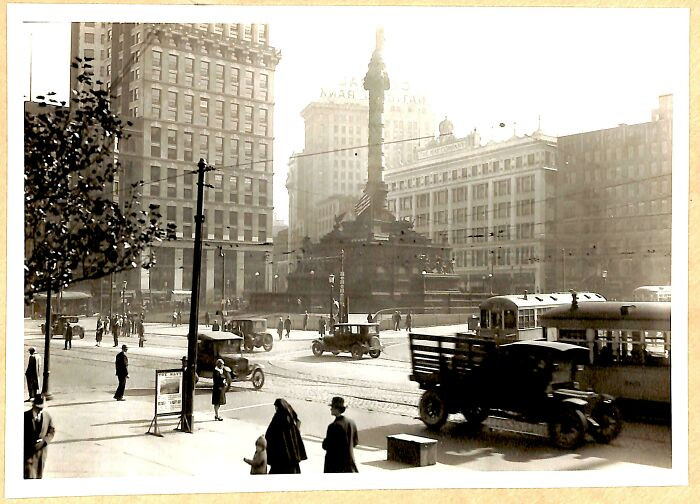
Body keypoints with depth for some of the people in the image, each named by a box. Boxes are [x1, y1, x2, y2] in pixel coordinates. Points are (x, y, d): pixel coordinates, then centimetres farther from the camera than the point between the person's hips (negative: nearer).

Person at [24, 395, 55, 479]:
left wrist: (44, 441, -9)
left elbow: (52, 431, 7)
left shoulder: (47, 416, -1)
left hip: (42, 449, 3)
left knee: (39, 475, 13)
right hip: (28, 450, -3)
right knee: (30, 475, -8)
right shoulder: (25, 416, -9)